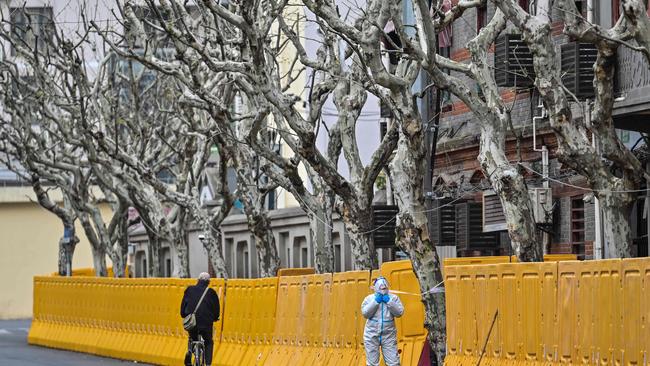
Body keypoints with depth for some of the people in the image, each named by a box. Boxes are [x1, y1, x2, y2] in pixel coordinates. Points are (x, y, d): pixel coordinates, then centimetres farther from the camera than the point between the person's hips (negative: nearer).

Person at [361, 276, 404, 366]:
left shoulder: (393, 298, 3)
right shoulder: (369, 298, 1)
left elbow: (399, 312, -8)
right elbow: (365, 313, -11)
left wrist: (389, 301, -13)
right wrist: (375, 301, -13)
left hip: (389, 335, 0)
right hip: (372, 335, 0)